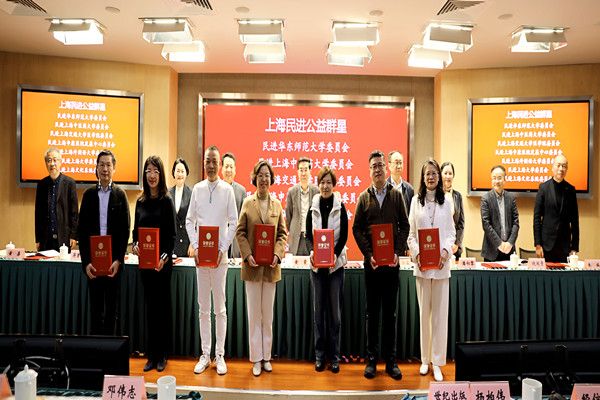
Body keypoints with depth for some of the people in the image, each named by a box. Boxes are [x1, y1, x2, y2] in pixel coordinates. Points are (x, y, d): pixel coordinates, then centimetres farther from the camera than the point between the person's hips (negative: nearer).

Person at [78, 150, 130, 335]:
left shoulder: (120, 195, 2)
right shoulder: (89, 194, 6)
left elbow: (125, 230, 0)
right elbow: (81, 230, 4)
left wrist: (118, 260, -8)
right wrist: (86, 261, -4)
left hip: (113, 259, -1)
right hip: (93, 259, 1)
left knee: (112, 308, 7)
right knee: (95, 307, 8)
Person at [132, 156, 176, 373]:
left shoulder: (166, 200, -5)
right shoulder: (141, 201, 8)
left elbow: (172, 234, -7)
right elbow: (136, 229, 13)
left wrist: (165, 257, -19)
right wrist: (134, 245, -7)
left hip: (162, 261, -4)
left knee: (162, 306, 5)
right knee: (150, 306, 11)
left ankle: (161, 355, 17)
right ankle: (151, 355, 21)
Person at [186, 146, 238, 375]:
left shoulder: (228, 190, -1)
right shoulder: (197, 189, 6)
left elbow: (233, 223, -1)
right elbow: (189, 221, 9)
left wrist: (222, 249, -9)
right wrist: (196, 247, -3)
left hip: (220, 255, -2)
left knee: (220, 308, 5)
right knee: (203, 308, 9)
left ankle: (220, 355, 16)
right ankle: (205, 354, 21)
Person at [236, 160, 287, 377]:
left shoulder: (277, 204, 6)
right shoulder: (247, 203, 0)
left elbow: (282, 233, 6)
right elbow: (240, 232, -1)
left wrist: (278, 254, -9)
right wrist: (247, 255, -13)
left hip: (271, 266, 2)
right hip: (252, 265, -2)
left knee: (268, 314, 10)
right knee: (254, 314, 7)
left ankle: (266, 356, 23)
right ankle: (256, 358, 18)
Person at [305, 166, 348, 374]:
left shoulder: (340, 207, 0)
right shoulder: (312, 208, 5)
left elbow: (344, 236, -3)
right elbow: (307, 235, 4)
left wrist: (335, 255, -18)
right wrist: (311, 252, -16)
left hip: (336, 263, -1)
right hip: (316, 264, 2)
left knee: (335, 310, 4)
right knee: (318, 310, 7)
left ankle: (335, 356, 16)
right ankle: (319, 355, 18)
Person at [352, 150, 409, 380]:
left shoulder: (396, 195, 6)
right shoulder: (364, 197, 5)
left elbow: (404, 226, 4)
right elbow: (357, 229, 2)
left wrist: (398, 252, -9)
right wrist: (369, 254, -9)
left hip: (392, 262, 0)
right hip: (371, 262, 0)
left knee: (390, 312, 8)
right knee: (372, 312, 8)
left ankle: (390, 360, 18)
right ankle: (371, 359, 17)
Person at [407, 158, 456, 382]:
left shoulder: (446, 202, 5)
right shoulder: (416, 201, 5)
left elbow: (451, 232, 6)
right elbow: (411, 234, 4)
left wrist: (446, 251, -11)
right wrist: (416, 254, -11)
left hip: (441, 265, 0)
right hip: (421, 264, 0)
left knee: (440, 313, 4)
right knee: (424, 312, 9)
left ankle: (437, 361, 14)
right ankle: (425, 359, 21)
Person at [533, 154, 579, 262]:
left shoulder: (570, 189, 4)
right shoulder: (544, 187, -2)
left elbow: (574, 220, 6)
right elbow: (537, 217, -3)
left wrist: (575, 247, 3)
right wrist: (537, 244, -7)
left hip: (565, 244, 2)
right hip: (547, 242, -2)